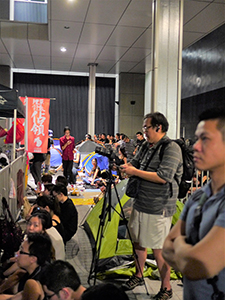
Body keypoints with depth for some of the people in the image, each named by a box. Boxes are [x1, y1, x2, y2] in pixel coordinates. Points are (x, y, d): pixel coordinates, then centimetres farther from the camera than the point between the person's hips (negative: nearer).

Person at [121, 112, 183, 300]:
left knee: (159, 249, 1)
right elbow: (133, 164, 18)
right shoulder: (146, 146, 11)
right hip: (140, 204, 8)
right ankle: (139, 276, 40)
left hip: (159, 208, -8)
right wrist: (122, 166, -4)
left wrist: (135, 172, -18)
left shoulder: (172, 148, -14)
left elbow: (163, 177, -24)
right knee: (138, 242, 19)